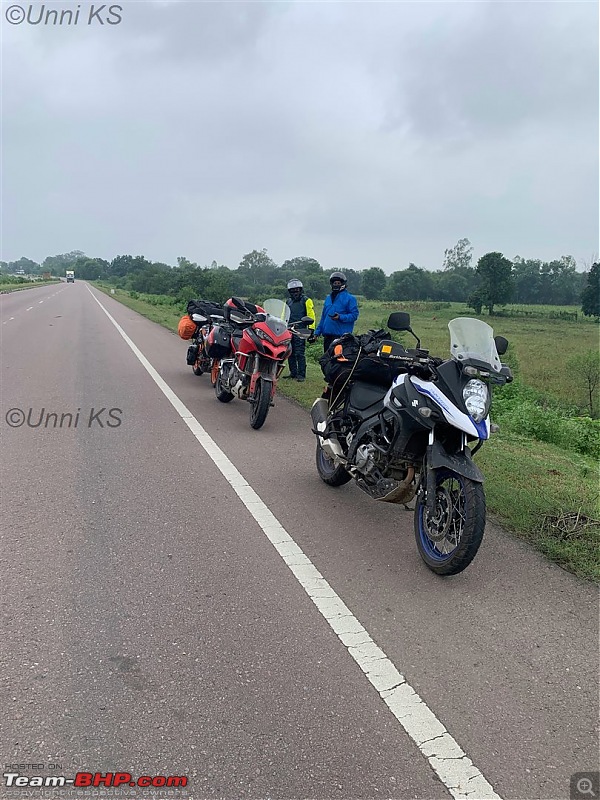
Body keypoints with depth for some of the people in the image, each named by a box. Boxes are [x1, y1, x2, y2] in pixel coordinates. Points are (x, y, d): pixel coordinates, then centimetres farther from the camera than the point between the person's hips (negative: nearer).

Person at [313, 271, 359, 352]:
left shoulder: (350, 298, 0)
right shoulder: (328, 298, 20)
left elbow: (354, 315, -7)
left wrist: (340, 317, -21)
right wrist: (318, 331, 19)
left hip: (341, 335, -7)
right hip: (327, 335, 7)